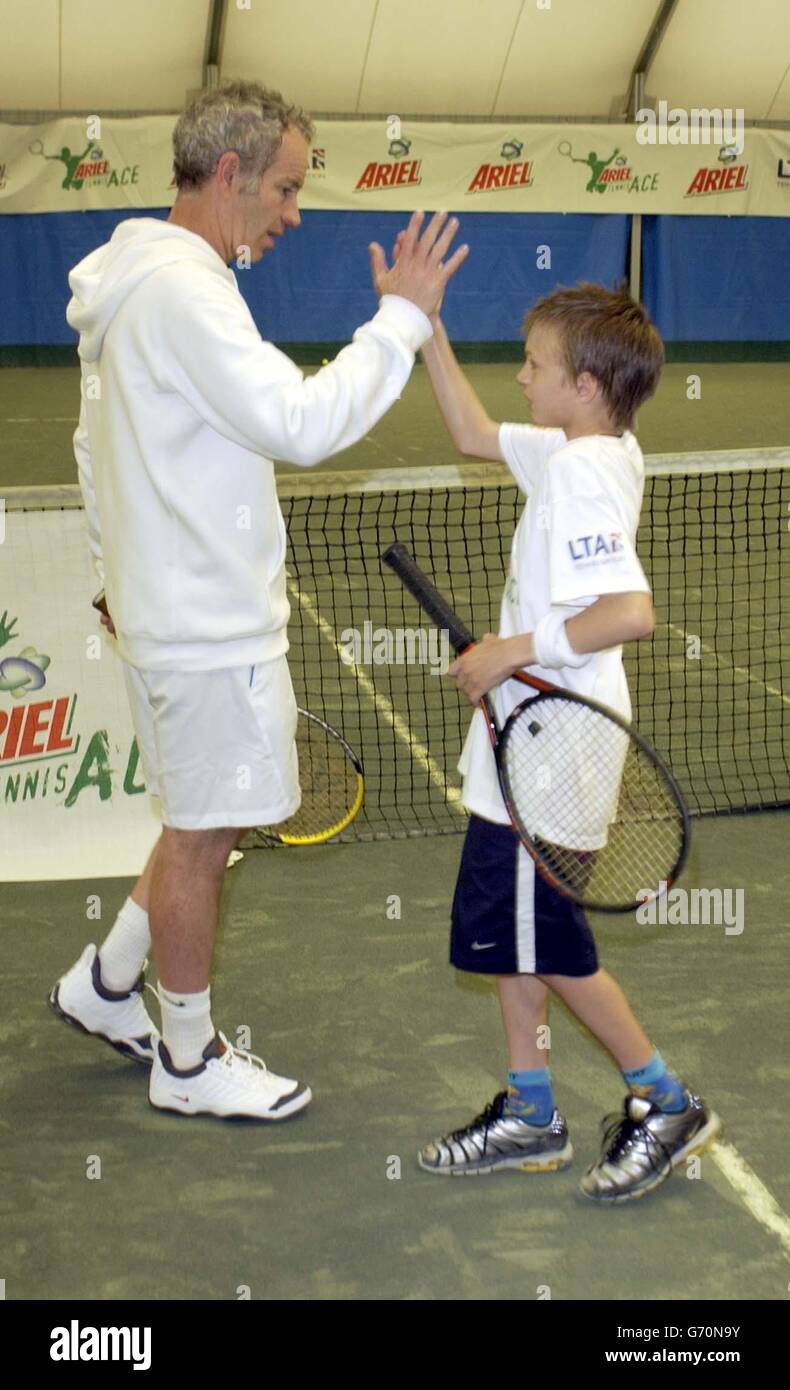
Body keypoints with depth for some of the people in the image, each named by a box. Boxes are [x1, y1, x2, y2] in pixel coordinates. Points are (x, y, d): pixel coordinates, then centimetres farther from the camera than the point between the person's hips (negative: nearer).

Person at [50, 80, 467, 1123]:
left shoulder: (134, 281, 13)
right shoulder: (185, 289, -21)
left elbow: (96, 445, 21)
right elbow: (302, 423, -27)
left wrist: (119, 571, 27)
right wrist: (402, 319, -19)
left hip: (166, 600, 10)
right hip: (211, 626, -10)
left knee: (209, 821, 21)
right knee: (204, 836, 2)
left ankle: (106, 984, 33)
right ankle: (189, 1063, 16)